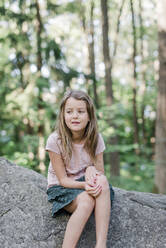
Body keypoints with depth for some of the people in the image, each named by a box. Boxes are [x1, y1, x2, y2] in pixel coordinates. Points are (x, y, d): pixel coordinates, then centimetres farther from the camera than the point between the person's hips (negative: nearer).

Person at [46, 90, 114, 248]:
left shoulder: (95, 139, -7)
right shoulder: (55, 140, -17)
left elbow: (101, 172, 0)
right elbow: (63, 179, -13)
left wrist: (91, 170, -25)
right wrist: (84, 185, -32)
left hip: (85, 183, 3)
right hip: (60, 188, -3)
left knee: (102, 181, -32)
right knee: (86, 201, -35)